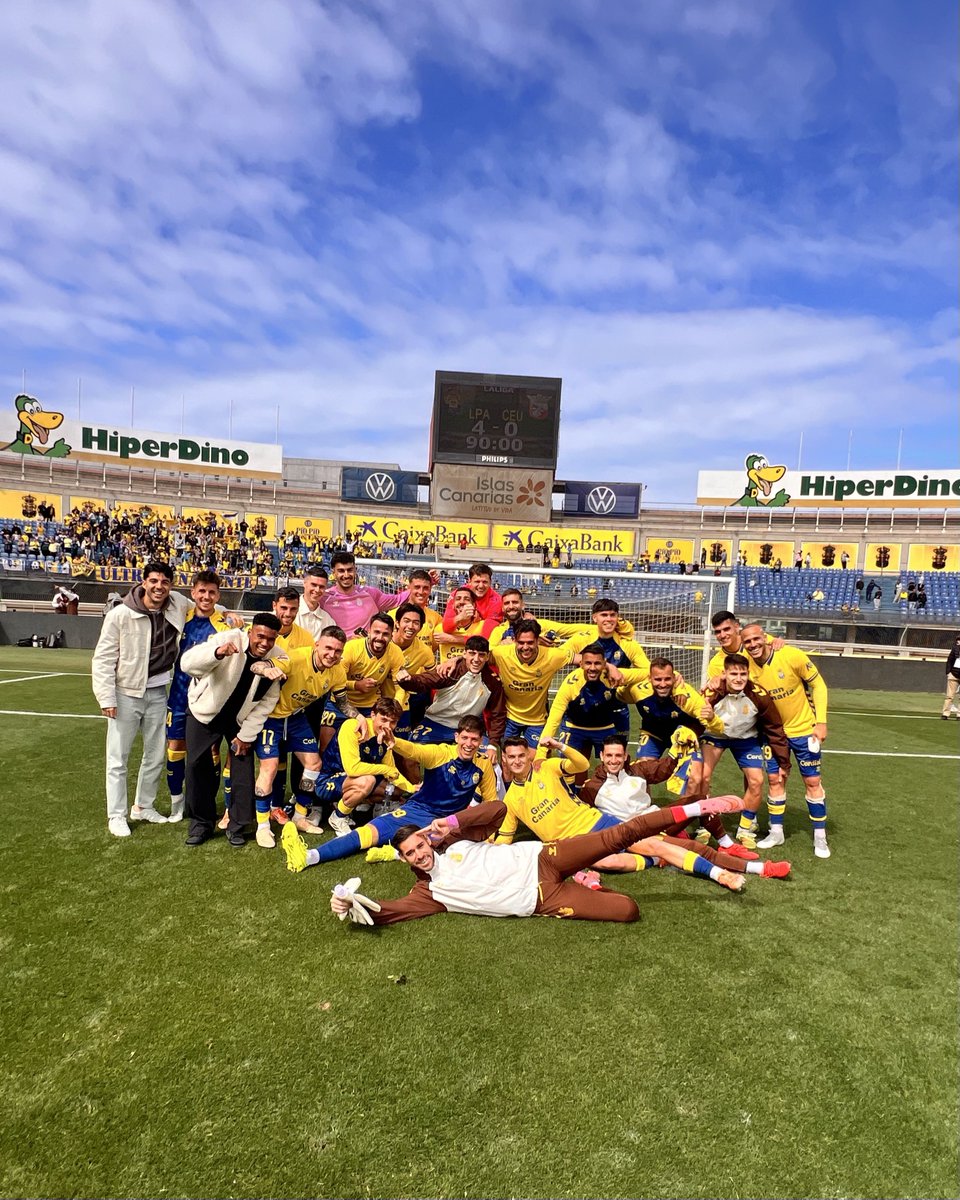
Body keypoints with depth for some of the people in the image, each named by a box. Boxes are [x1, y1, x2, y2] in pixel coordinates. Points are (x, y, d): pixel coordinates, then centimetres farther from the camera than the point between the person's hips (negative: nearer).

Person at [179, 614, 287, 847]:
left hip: (240, 719, 2)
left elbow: (267, 701, -9)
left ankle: (237, 825, 13)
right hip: (204, 712, -2)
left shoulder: (278, 660, -19)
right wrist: (217, 653, -57)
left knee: (243, 769, -3)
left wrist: (246, 734, -9)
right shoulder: (228, 639, -28)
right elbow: (187, 664, -37)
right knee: (198, 765, -1)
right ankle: (201, 822, 17)